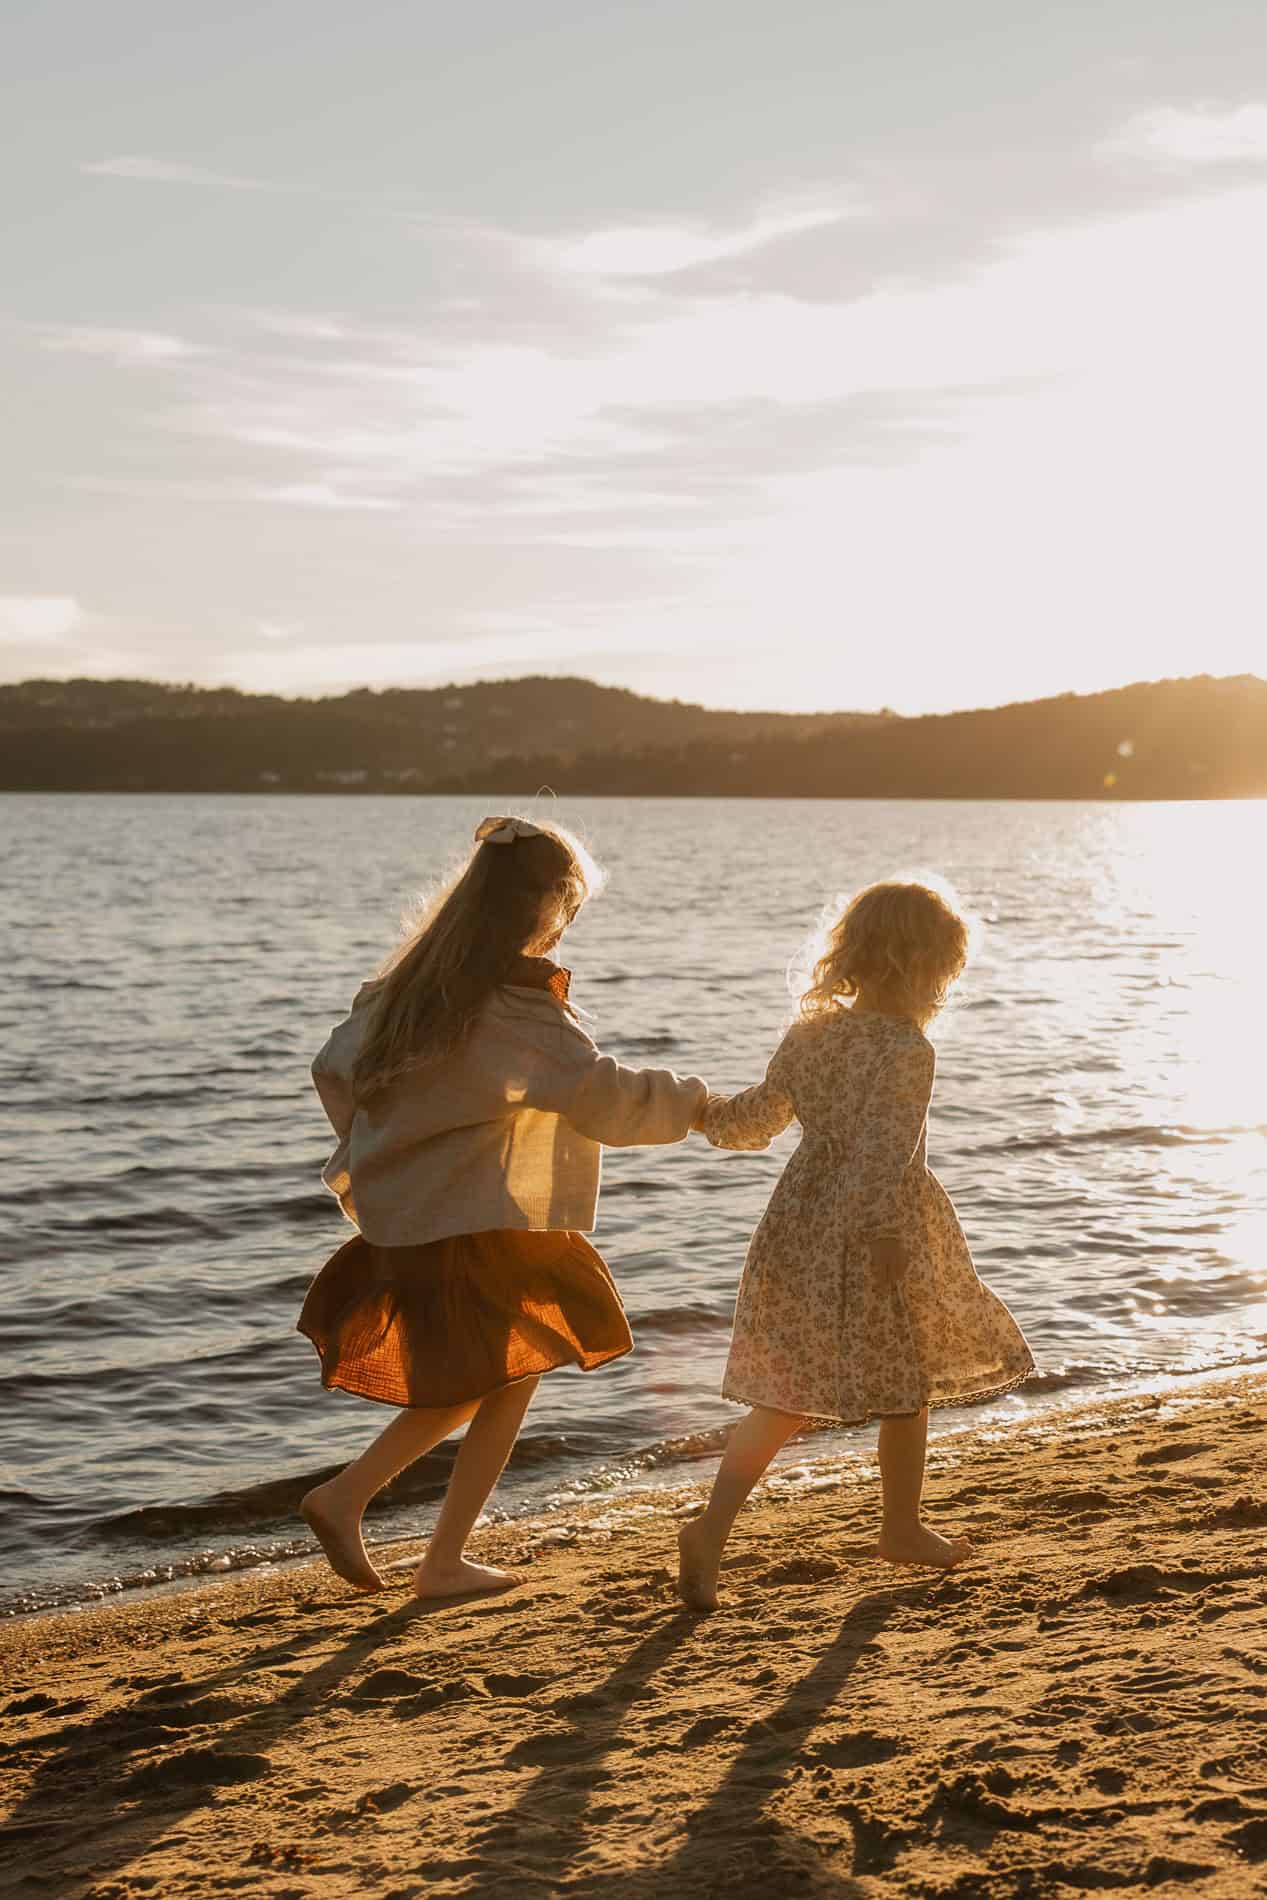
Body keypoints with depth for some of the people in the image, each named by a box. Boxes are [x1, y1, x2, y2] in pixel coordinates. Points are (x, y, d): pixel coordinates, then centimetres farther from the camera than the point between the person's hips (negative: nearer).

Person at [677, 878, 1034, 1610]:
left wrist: (703, 1109, 27)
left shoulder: (811, 1031, 5)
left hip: (802, 1222, 7)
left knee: (791, 1393, 9)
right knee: (906, 1384, 15)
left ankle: (714, 1525, -5)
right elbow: (882, 1150, -25)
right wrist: (886, 1235, -28)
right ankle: (903, 1528, 30)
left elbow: (756, 1117, 13)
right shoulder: (906, 1049, -16)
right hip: (874, 1236, -7)